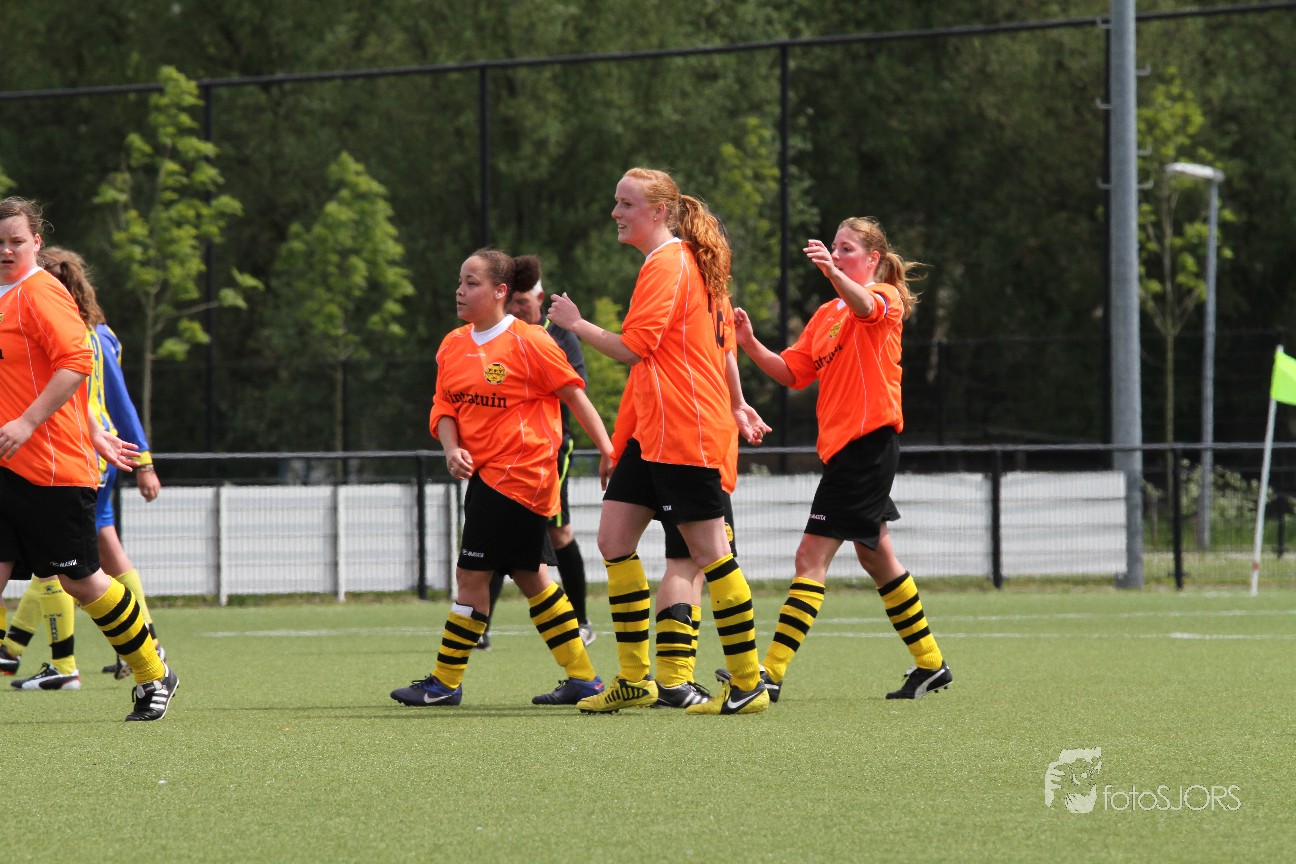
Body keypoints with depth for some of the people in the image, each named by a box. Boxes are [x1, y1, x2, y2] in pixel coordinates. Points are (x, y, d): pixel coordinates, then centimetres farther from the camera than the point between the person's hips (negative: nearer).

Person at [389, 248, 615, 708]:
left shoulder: (529, 342, -12)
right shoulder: (453, 346, 9)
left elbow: (574, 395, -8)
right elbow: (444, 408, 10)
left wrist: (607, 450, -7)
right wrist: (452, 449, -9)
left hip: (518, 474, -8)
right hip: (484, 474, 8)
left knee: (472, 575, -7)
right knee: (529, 575, 11)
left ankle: (445, 682, 1)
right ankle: (582, 678, 18)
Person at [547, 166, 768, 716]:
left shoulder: (666, 265, -13)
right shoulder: (690, 262, 16)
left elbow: (633, 347, -19)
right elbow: (722, 344, 24)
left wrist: (575, 324, -6)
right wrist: (734, 408, 32)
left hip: (682, 433, -10)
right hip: (653, 432, 10)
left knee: (709, 551, -6)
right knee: (614, 538, 7)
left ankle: (747, 685, -1)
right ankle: (634, 679, 10)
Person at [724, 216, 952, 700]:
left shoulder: (884, 296, -6)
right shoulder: (826, 314, 19)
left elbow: (865, 306, -32)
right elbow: (792, 373, 12)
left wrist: (834, 274, -53)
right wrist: (751, 345, -5)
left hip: (868, 438, -10)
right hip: (843, 443, 10)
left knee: (813, 555, -15)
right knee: (873, 554, 17)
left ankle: (772, 673, -20)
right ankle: (930, 664, 28)